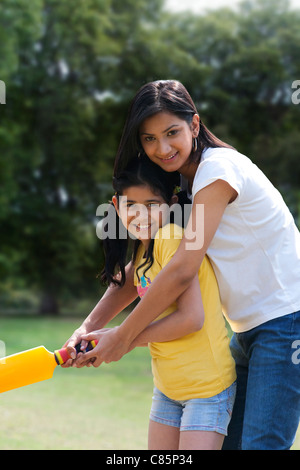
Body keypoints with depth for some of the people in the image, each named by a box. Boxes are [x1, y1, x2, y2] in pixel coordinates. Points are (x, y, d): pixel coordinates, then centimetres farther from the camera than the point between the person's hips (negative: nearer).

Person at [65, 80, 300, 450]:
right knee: (225, 440, 10)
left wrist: (123, 336, -12)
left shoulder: (219, 168, -16)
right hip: (247, 330, 9)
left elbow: (182, 271, -20)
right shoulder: (181, 184, 12)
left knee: (259, 444, -13)